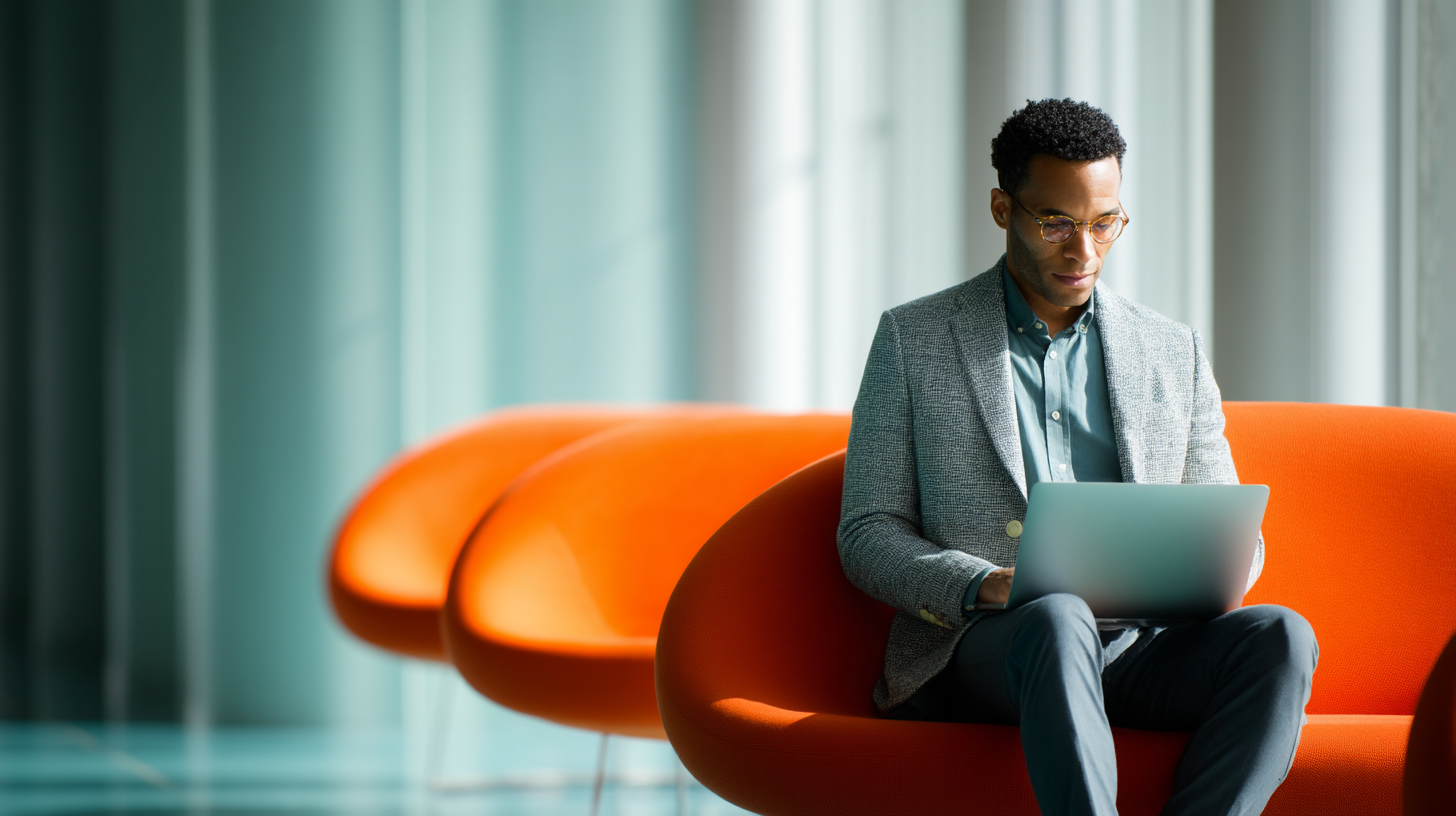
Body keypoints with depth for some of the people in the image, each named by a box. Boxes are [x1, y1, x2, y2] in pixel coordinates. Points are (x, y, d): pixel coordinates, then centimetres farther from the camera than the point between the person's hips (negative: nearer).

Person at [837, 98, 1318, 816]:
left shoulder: (1175, 353, 18)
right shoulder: (912, 340, 9)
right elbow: (867, 535, 5)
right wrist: (981, 587, -15)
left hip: (1135, 650, 3)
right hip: (974, 649, -3)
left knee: (1278, 636, -29)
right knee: (1058, 621, -39)